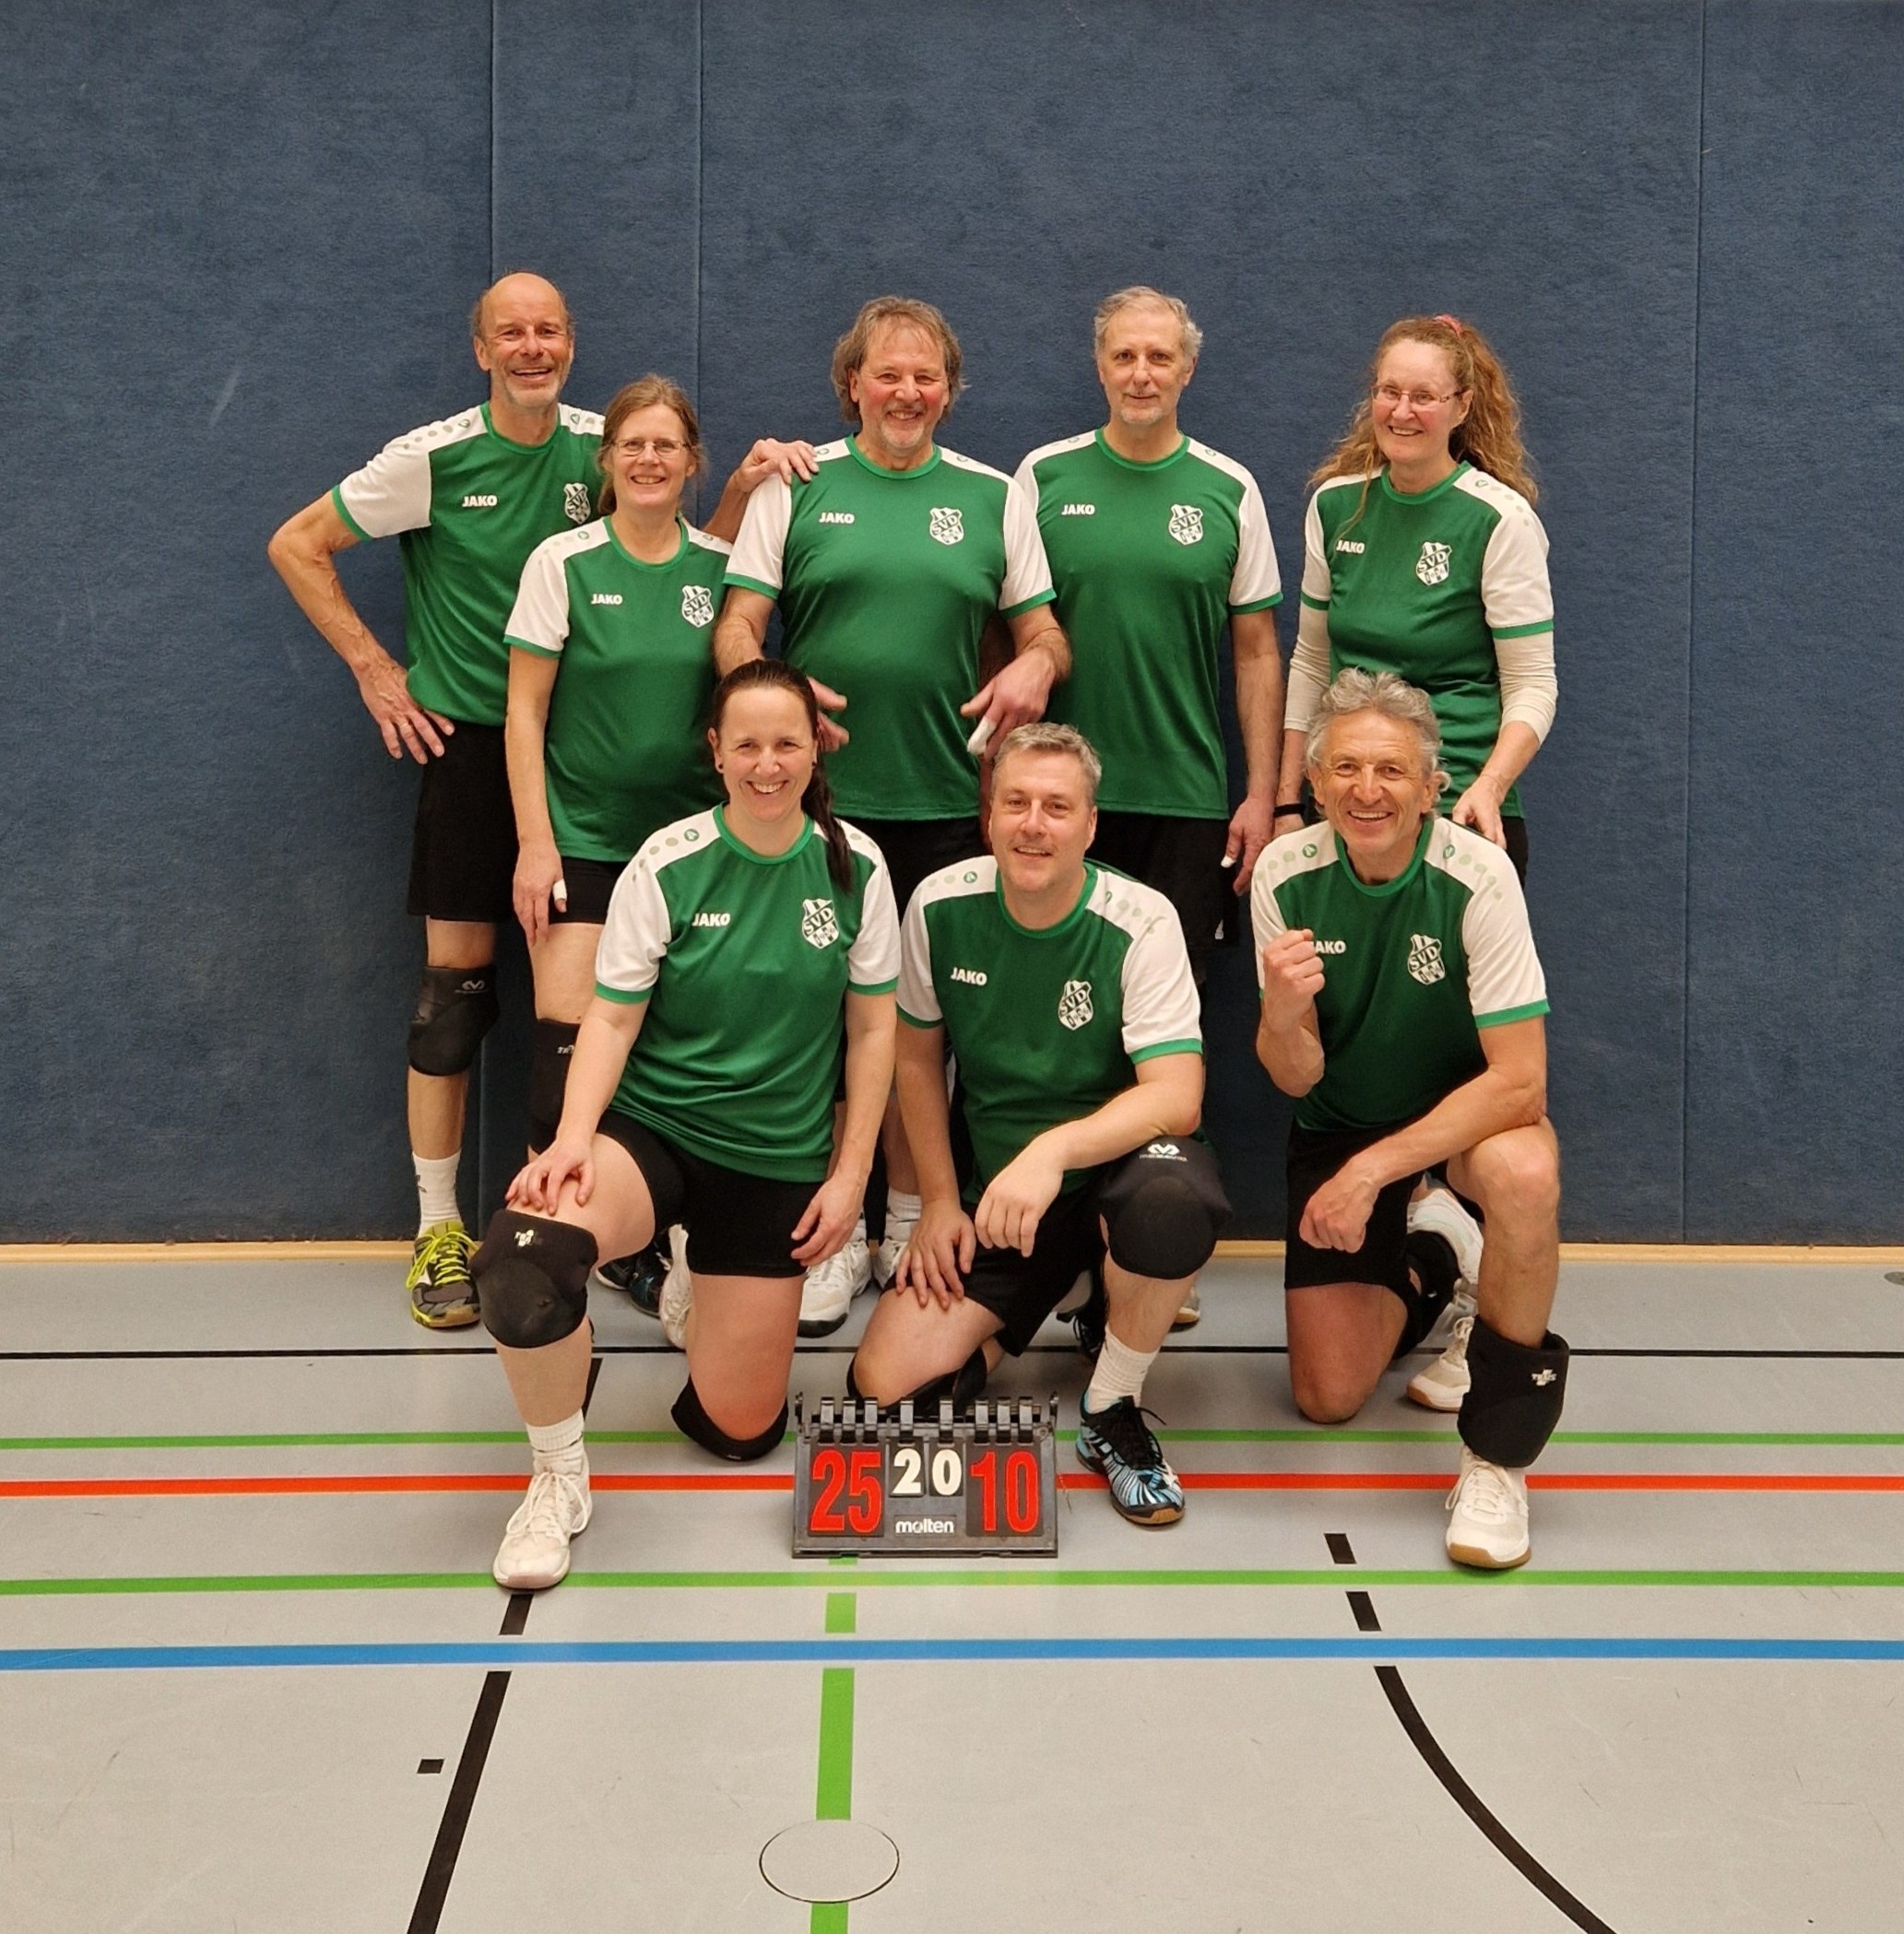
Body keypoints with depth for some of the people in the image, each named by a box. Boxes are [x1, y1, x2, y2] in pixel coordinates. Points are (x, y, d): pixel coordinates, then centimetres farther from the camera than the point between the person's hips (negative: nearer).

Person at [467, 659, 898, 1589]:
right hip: (651, 1127, -2)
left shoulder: (854, 865, -3)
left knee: (738, 1428, 6)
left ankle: (703, 1305, 41)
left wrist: (851, 1172, 1)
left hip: (777, 1162, 2)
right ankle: (556, 1477, -9)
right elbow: (612, 1016, -7)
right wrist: (574, 1134, -24)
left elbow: (873, 1026, 4)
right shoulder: (668, 863, -9)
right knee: (524, 1252, -36)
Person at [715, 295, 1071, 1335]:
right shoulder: (795, 487, 7)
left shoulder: (993, 496, 12)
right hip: (816, 793, -1)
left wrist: (1037, 664, -11)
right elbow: (736, 626, 2)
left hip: (943, 799, 1)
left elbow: (1043, 628, 12)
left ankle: (908, 1222, 21)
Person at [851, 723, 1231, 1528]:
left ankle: (1112, 1410, -11)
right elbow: (917, 1055, 8)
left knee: (1169, 1194, -40)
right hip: (992, 1188, 3)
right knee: (884, 1382, -14)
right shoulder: (939, 907, -7)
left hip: (1114, 1161, -2)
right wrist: (939, 1201, 3)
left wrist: (1053, 1151, -42)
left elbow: (1177, 1096, -27)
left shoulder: (1140, 921, -17)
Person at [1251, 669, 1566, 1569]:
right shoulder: (1285, 873, -15)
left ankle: (1497, 1456, -19)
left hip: (1469, 1110, -3)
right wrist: (1280, 1016, -35)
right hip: (1338, 1123, 3)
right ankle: (1417, 1281, 35)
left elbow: (1520, 1080, -26)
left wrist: (1373, 1169, -31)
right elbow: (1297, 1080, -12)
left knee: (1524, 1174, -39)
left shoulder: (1476, 877, -24)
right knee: (1327, 1396, -1)